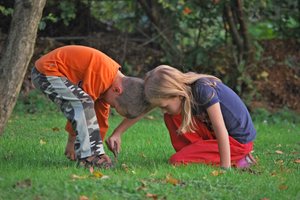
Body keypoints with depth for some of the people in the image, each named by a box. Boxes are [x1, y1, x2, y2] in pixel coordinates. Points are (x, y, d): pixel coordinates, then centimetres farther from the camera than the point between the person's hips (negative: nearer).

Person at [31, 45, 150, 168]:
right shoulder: (101, 75, -26)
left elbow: (102, 117, 13)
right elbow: (83, 105, -20)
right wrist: (71, 142, -11)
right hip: (46, 72, -10)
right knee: (83, 104, -25)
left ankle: (95, 154, 10)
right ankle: (89, 157, -24)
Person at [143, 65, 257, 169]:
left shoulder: (203, 90, -25)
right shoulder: (186, 90, -3)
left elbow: (220, 129, -27)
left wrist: (225, 167, -29)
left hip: (239, 141, -8)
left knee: (177, 161, -20)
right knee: (171, 117, -3)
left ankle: (235, 160, -9)